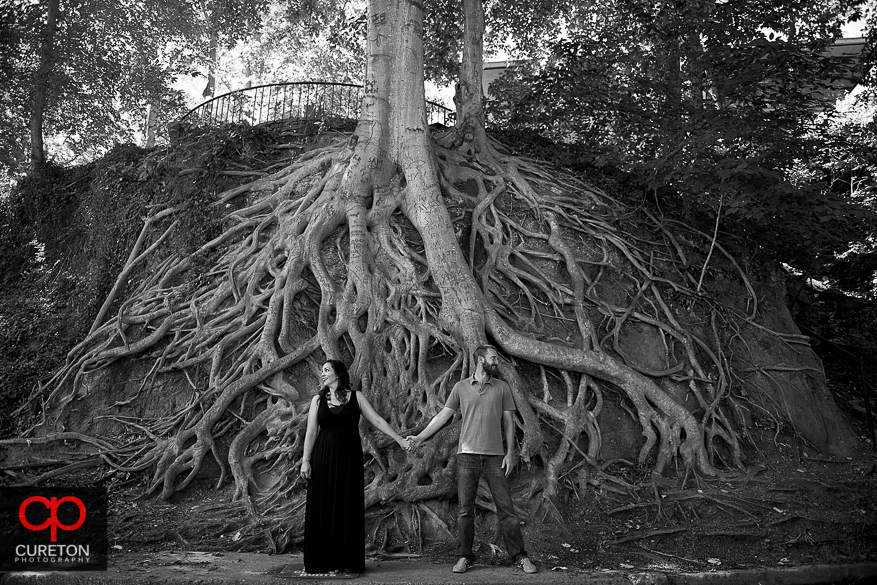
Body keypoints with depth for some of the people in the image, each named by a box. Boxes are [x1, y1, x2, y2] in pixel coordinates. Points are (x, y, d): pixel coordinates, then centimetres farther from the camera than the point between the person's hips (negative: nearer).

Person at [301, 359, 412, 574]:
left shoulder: (356, 397, 3)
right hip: (323, 459, 1)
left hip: (349, 459, -1)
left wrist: (399, 440, -4)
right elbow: (311, 432, 3)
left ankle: (348, 562, 9)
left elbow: (377, 421, 1)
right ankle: (323, 562, 10)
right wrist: (305, 460, -4)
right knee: (323, 508, 1)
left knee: (348, 508, 1)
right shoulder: (317, 400, 6)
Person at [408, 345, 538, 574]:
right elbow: (443, 416, 6)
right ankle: (465, 557, 15)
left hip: (495, 456, 0)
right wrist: (420, 437, 1)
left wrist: (510, 453, -1)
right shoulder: (461, 387, 5)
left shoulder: (502, 387, 7)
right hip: (467, 455, 0)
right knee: (465, 510, 4)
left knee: (506, 508, 0)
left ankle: (520, 556, 8)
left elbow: (509, 422, 7)